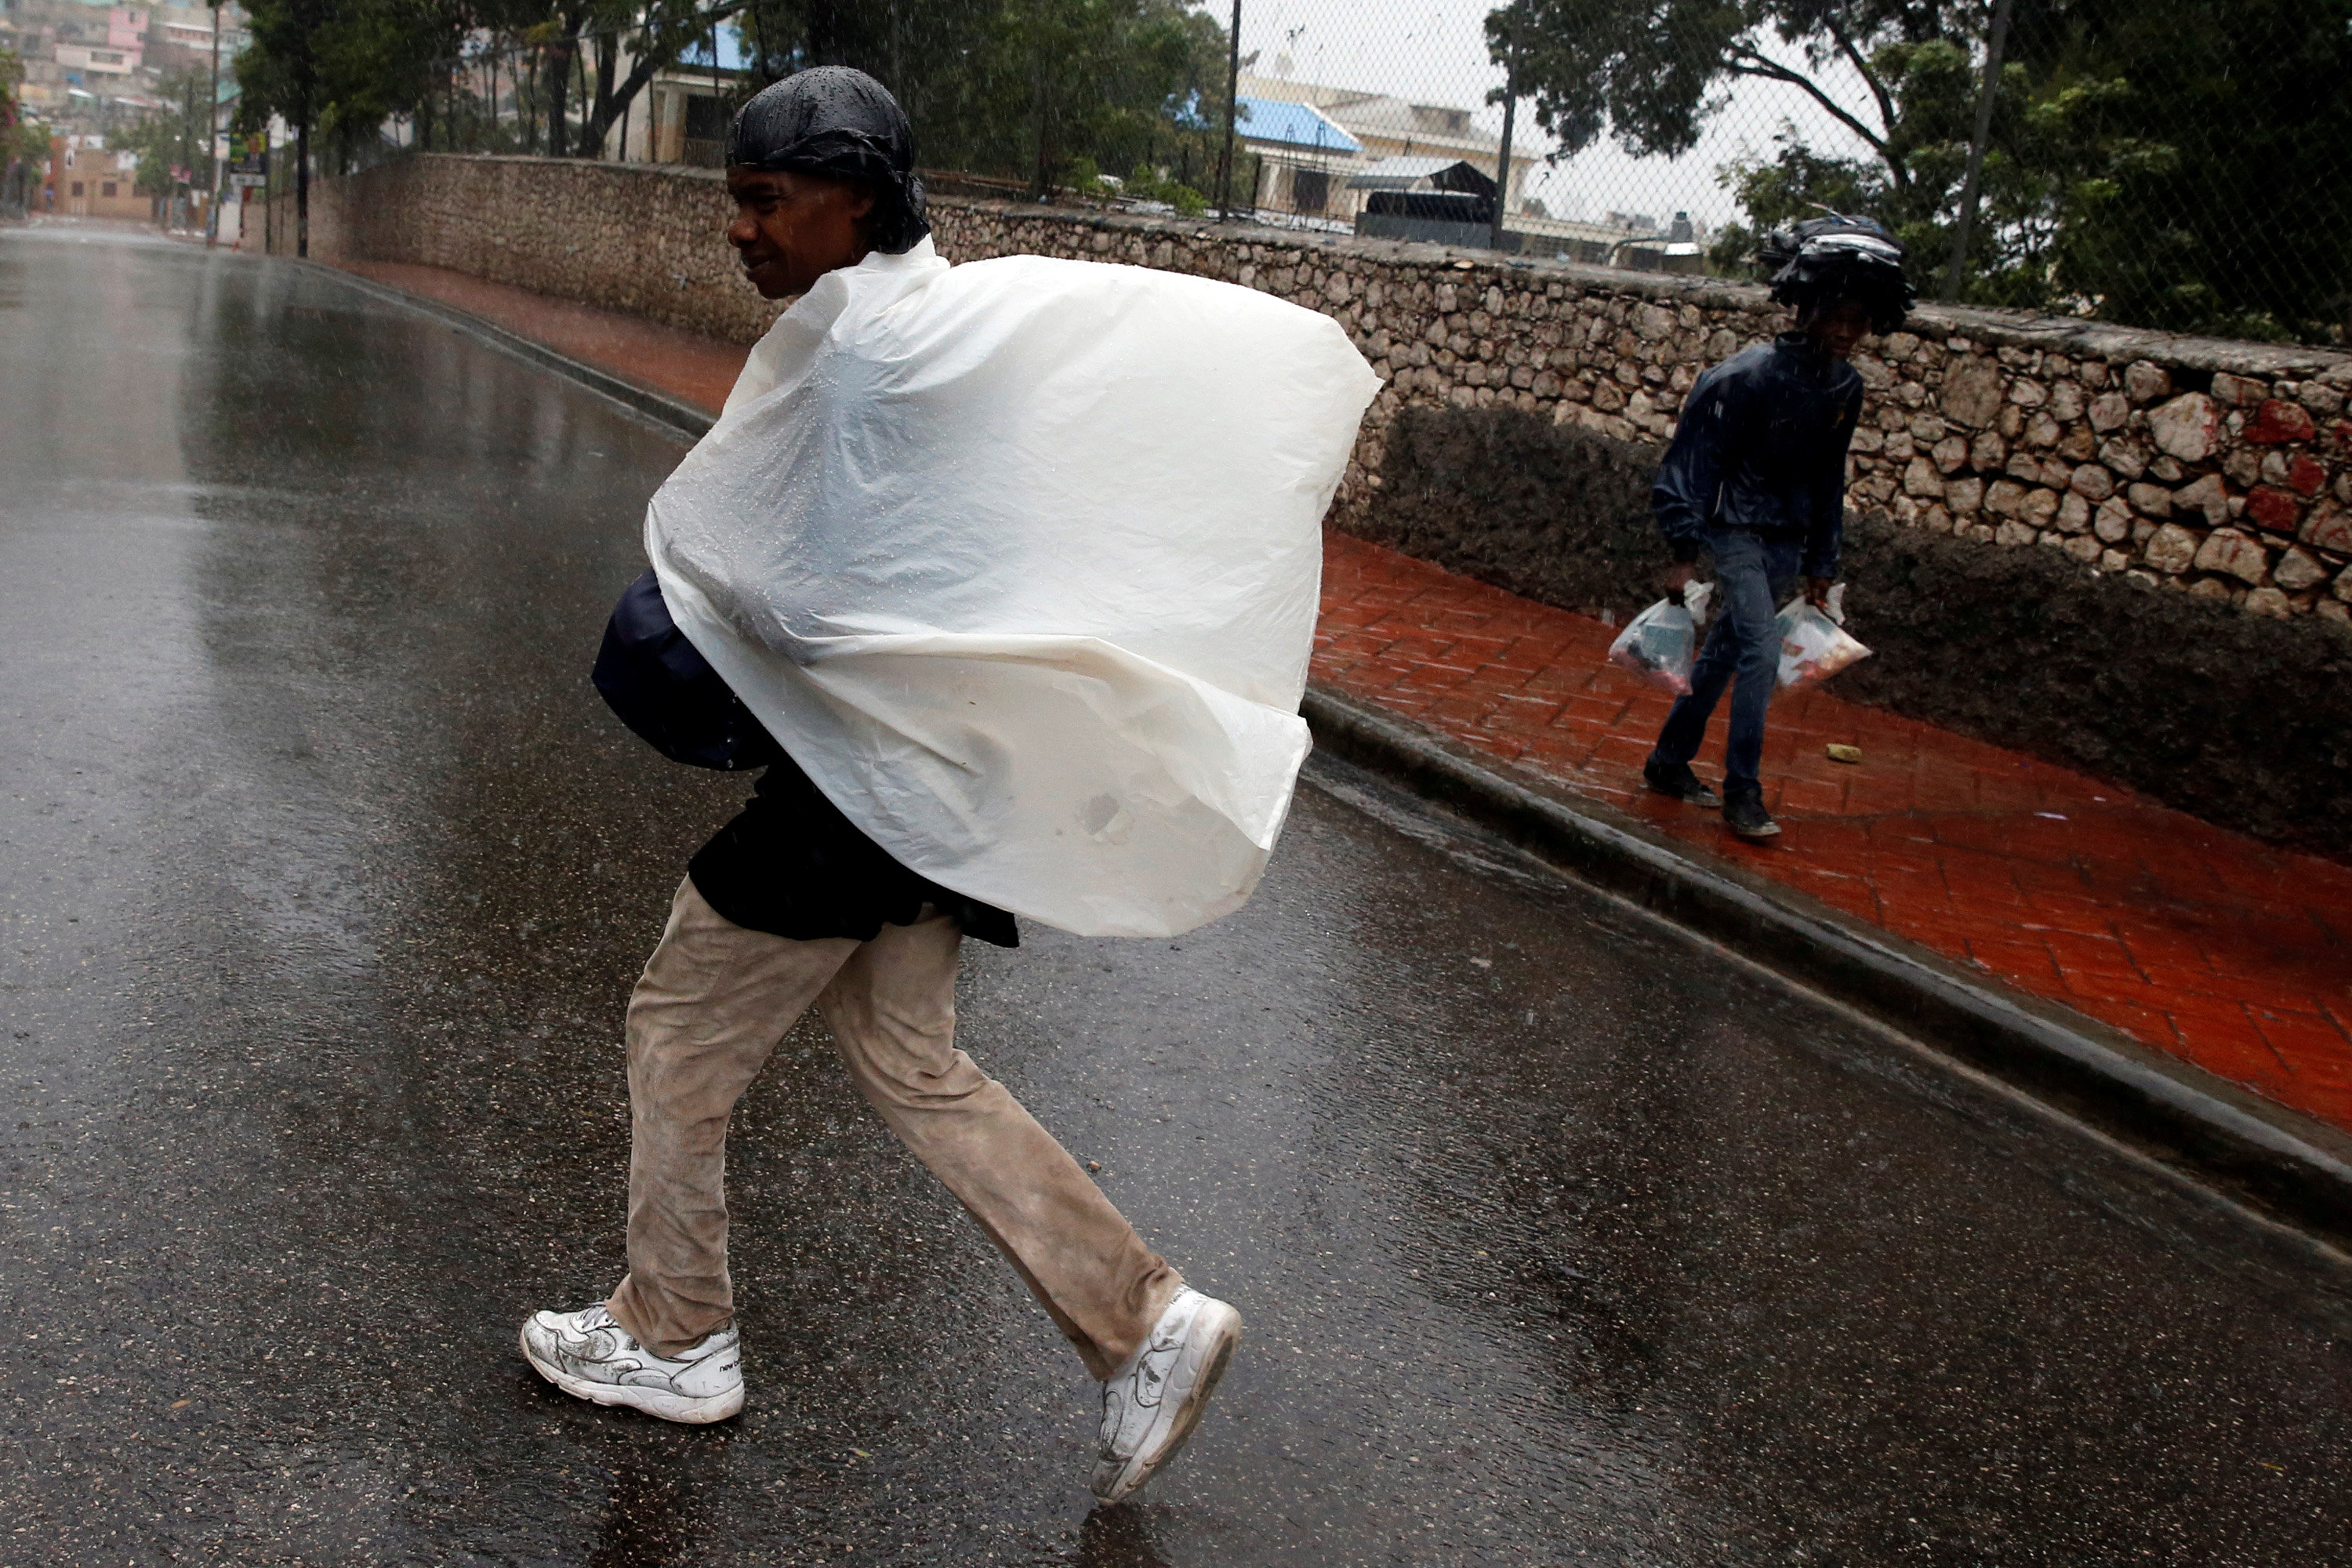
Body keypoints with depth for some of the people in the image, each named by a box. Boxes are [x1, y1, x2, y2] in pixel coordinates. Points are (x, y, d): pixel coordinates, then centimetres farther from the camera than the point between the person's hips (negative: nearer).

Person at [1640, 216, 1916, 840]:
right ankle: (1742, 793, -4)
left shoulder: (1845, 388, 3)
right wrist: (1685, 553, -18)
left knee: (1723, 653, 13)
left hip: (1785, 539, 7)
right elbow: (1693, 460, -16)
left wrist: (1821, 565, 16)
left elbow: (1828, 480, 14)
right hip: (1736, 528, -7)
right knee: (1761, 653, -14)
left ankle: (1669, 762, 26)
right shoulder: (1751, 375, -19)